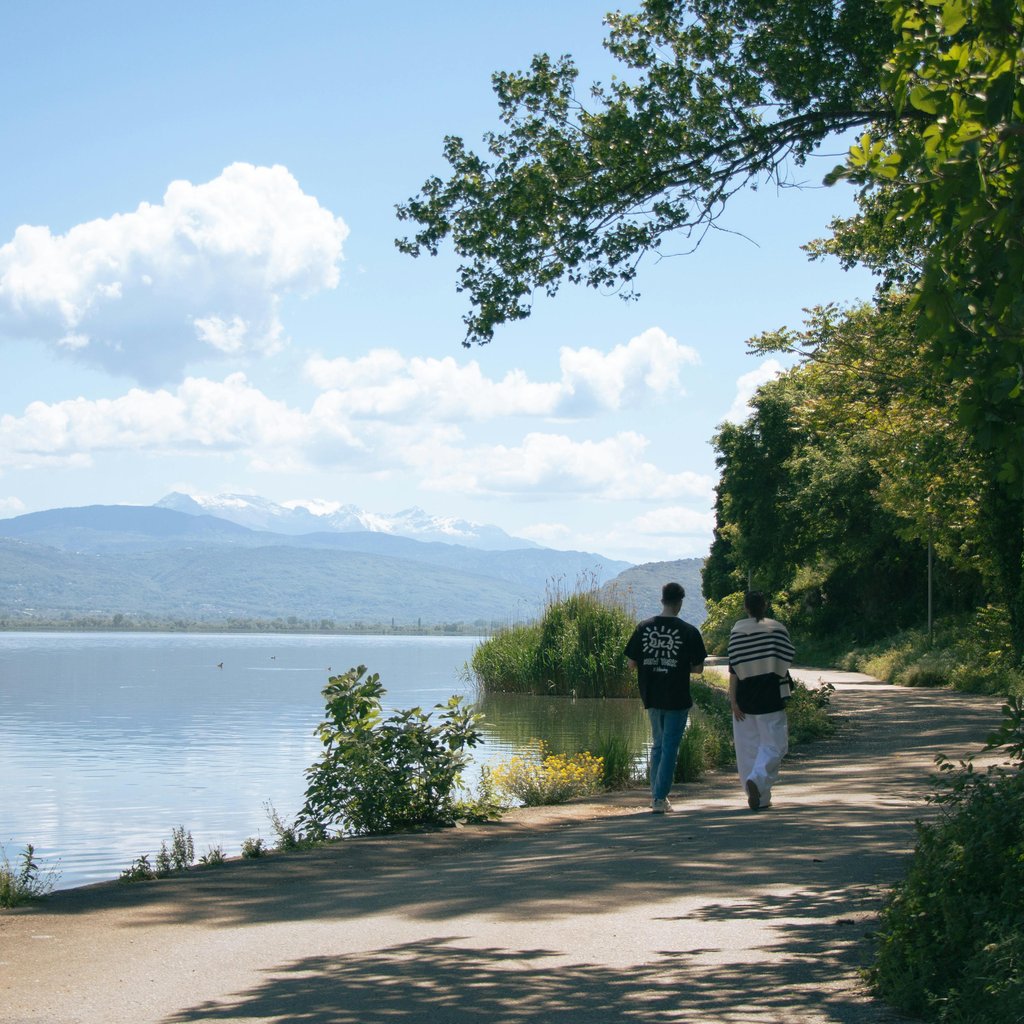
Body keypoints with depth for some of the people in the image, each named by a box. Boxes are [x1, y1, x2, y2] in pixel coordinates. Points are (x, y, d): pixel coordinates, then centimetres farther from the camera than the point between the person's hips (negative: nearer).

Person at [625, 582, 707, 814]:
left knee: (658, 744, 19)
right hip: (677, 698, -4)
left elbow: (631, 663, 2)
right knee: (670, 747, 2)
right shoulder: (689, 631, -9)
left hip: (651, 696, 4)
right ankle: (660, 798, -1)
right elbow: (698, 668, -5)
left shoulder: (643, 627, -1)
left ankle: (655, 794, 20)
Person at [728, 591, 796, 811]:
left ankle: (760, 797, 11)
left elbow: (733, 668, -5)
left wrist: (733, 699, -4)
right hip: (771, 697, -2)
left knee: (748, 748, 9)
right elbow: (787, 660, 0)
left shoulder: (736, 631, -2)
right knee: (774, 744, 4)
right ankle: (757, 779, -22)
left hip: (745, 695, 2)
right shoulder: (777, 629, -3)